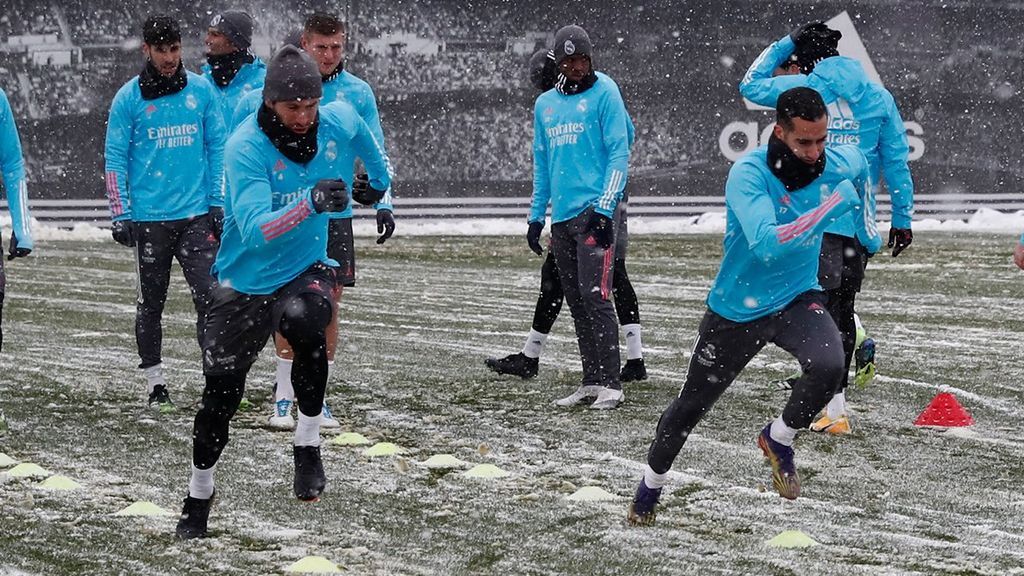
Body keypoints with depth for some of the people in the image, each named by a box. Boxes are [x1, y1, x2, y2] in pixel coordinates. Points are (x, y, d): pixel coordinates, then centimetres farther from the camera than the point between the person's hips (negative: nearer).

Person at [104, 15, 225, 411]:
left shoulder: (201, 91, 4)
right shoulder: (129, 98, -1)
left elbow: (217, 147, 10)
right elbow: (115, 159, 0)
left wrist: (218, 202, 5)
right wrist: (120, 215, -4)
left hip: (196, 215, 1)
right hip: (149, 217, -1)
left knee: (210, 296, -8)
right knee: (151, 301, 8)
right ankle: (155, 383, 18)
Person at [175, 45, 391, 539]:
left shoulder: (341, 122, -11)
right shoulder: (245, 147, -23)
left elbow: (366, 144, 16)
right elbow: (255, 229, -35)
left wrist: (379, 183, 32)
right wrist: (311, 203, -49)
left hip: (311, 267, 1)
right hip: (246, 279, -1)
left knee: (302, 322, -34)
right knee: (221, 394, 2)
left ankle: (308, 445, -16)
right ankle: (199, 494, 27)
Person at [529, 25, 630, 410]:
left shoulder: (604, 93, -2)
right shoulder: (545, 104, 16)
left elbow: (619, 153, -8)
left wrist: (604, 209, -15)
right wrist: (536, 216, 17)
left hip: (595, 210, -6)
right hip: (561, 216, 7)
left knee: (594, 296, -13)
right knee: (576, 302, 7)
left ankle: (610, 384, -12)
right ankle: (591, 381, 12)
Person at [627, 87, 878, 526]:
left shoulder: (842, 163, -13)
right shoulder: (748, 174, -28)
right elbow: (768, 245, -43)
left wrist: (866, 224, 19)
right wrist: (832, 204, -41)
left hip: (797, 298, 2)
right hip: (737, 310, -2)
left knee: (828, 366, -29)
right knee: (692, 405, 13)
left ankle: (779, 439, 0)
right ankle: (651, 483, 41)